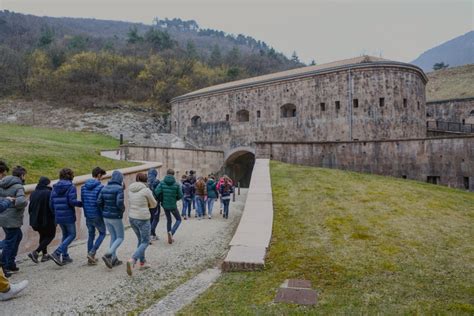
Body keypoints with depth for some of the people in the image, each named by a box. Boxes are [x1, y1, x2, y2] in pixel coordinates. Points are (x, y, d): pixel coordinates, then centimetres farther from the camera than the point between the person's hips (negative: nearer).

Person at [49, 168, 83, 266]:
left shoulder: (55, 187, 8)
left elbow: (51, 203, 9)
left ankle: (65, 257, 20)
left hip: (58, 216, 7)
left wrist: (55, 213, 22)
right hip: (69, 216, -6)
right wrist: (81, 203, -2)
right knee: (72, 235, 5)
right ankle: (57, 253, -9)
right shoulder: (71, 186, -10)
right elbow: (72, 201, -19)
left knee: (65, 235, 19)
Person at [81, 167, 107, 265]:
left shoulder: (84, 186, 5)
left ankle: (90, 258, 20)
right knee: (102, 233, 12)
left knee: (91, 235, 16)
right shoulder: (100, 187, -15)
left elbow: (82, 201, 9)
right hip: (97, 215, -6)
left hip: (88, 215, 6)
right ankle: (92, 252, -2)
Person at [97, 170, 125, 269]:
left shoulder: (104, 188, 5)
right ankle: (108, 255, -10)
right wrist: (123, 209, -5)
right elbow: (119, 203, -26)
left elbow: (99, 202, 2)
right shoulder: (119, 188, -16)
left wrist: (104, 212, 14)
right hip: (116, 217, -7)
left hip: (106, 217, 7)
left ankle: (114, 259, 21)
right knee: (120, 237, 8)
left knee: (113, 237, 18)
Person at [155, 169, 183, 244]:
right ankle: (171, 233, -9)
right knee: (178, 220, 14)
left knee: (169, 220, 21)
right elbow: (180, 195, -7)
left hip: (165, 205, 3)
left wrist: (161, 199, 1)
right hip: (173, 206, -3)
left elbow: (157, 192, -17)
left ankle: (169, 238, 21)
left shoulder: (162, 183, -7)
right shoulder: (176, 184, -12)